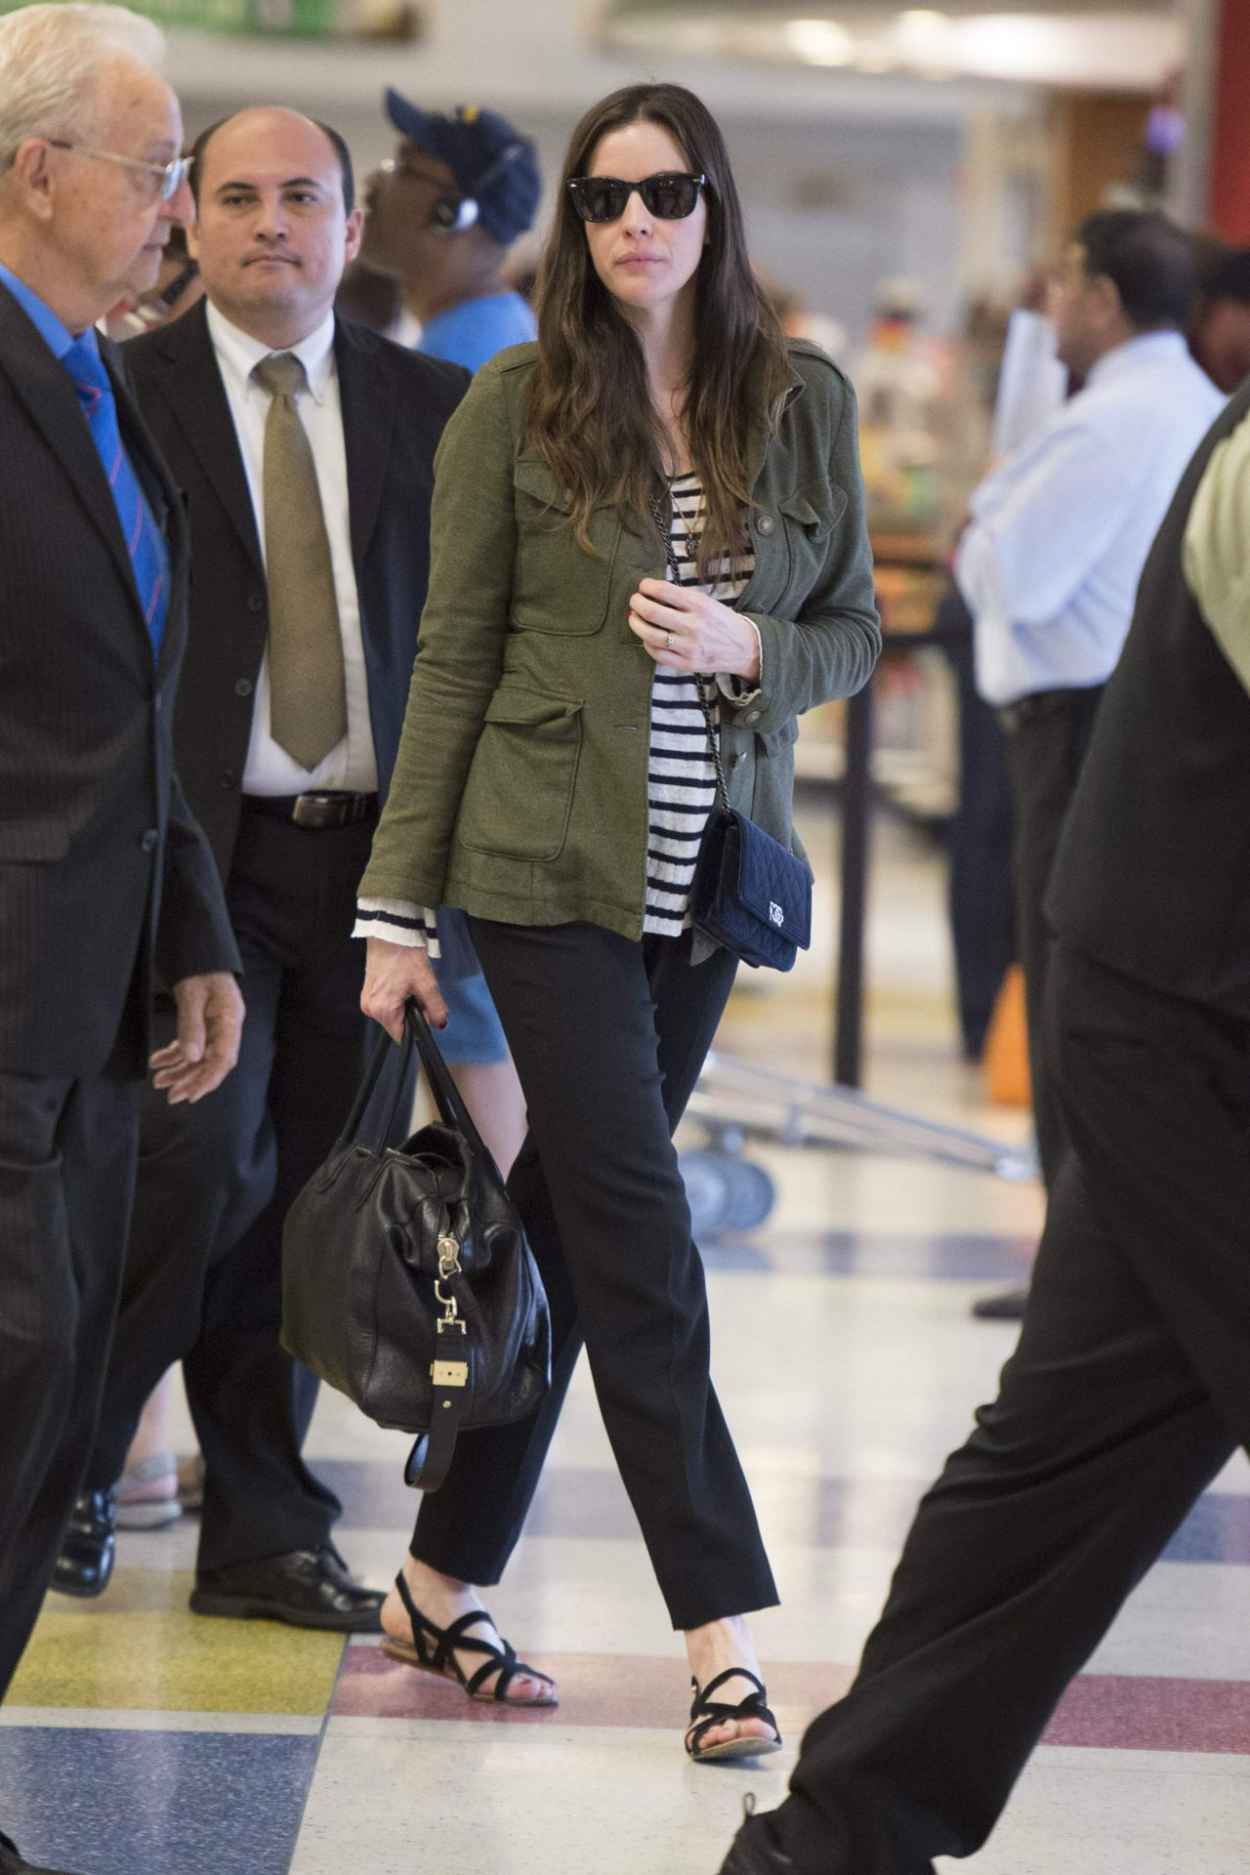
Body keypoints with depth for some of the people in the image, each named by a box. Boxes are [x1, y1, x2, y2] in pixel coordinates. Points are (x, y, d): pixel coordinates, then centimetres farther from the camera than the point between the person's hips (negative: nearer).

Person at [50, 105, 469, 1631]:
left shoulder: (429, 407, 10)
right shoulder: (124, 392, 1)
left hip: (370, 854, 3)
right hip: (196, 852, -3)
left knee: (308, 1198, 7)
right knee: (203, 1162, -14)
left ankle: (261, 1531, 19)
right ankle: (70, 1466, 8)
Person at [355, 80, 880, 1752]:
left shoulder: (807, 401, 5)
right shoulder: (517, 405, -2)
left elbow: (855, 632, 12)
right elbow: (452, 660, -1)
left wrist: (748, 646, -12)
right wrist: (400, 908, -3)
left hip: (707, 874, 4)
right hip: (552, 866, -3)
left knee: (573, 1222, 10)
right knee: (636, 1233, -8)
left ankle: (445, 1581, 22)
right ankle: (722, 1626, -4)